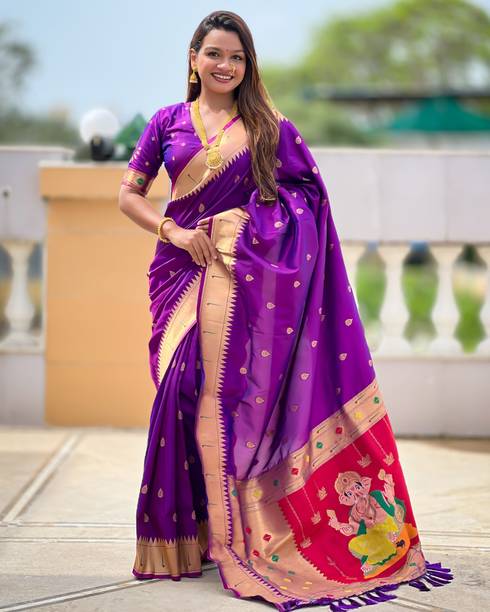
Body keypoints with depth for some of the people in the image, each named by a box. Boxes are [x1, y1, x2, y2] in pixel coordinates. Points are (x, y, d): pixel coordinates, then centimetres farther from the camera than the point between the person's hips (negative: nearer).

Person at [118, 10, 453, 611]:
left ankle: (231, 533, 2)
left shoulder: (268, 127, 8)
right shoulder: (168, 121, 10)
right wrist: (174, 231, -5)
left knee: (232, 387, -6)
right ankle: (183, 533, 10)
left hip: (242, 274, -1)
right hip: (183, 270, 1)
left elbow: (311, 194, 9)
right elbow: (129, 194, 10)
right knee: (183, 391, -1)